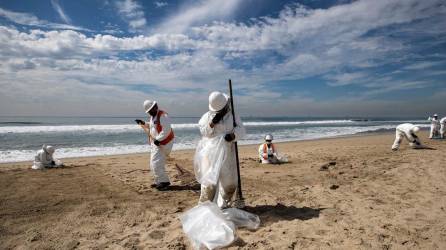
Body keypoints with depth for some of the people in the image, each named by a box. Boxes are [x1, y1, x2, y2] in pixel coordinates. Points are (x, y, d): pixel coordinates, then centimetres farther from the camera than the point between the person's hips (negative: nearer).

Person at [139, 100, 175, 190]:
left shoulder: (163, 115, -18)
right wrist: (144, 124, 13)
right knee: (153, 164, 15)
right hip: (154, 143, 10)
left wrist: (158, 139, -24)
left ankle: (164, 182, 3)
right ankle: (159, 182, 26)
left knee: (156, 164, -10)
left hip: (162, 143, -10)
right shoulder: (152, 117, 13)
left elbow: (166, 130, -25)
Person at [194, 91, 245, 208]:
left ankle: (223, 203, 25)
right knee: (209, 177, -3)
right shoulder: (207, 115, 3)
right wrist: (212, 123, -19)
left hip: (227, 152, 2)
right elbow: (203, 131, -4)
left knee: (229, 179, 7)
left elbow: (241, 129, -3)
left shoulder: (233, 116, 6)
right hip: (211, 152, -2)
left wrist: (233, 135, -23)